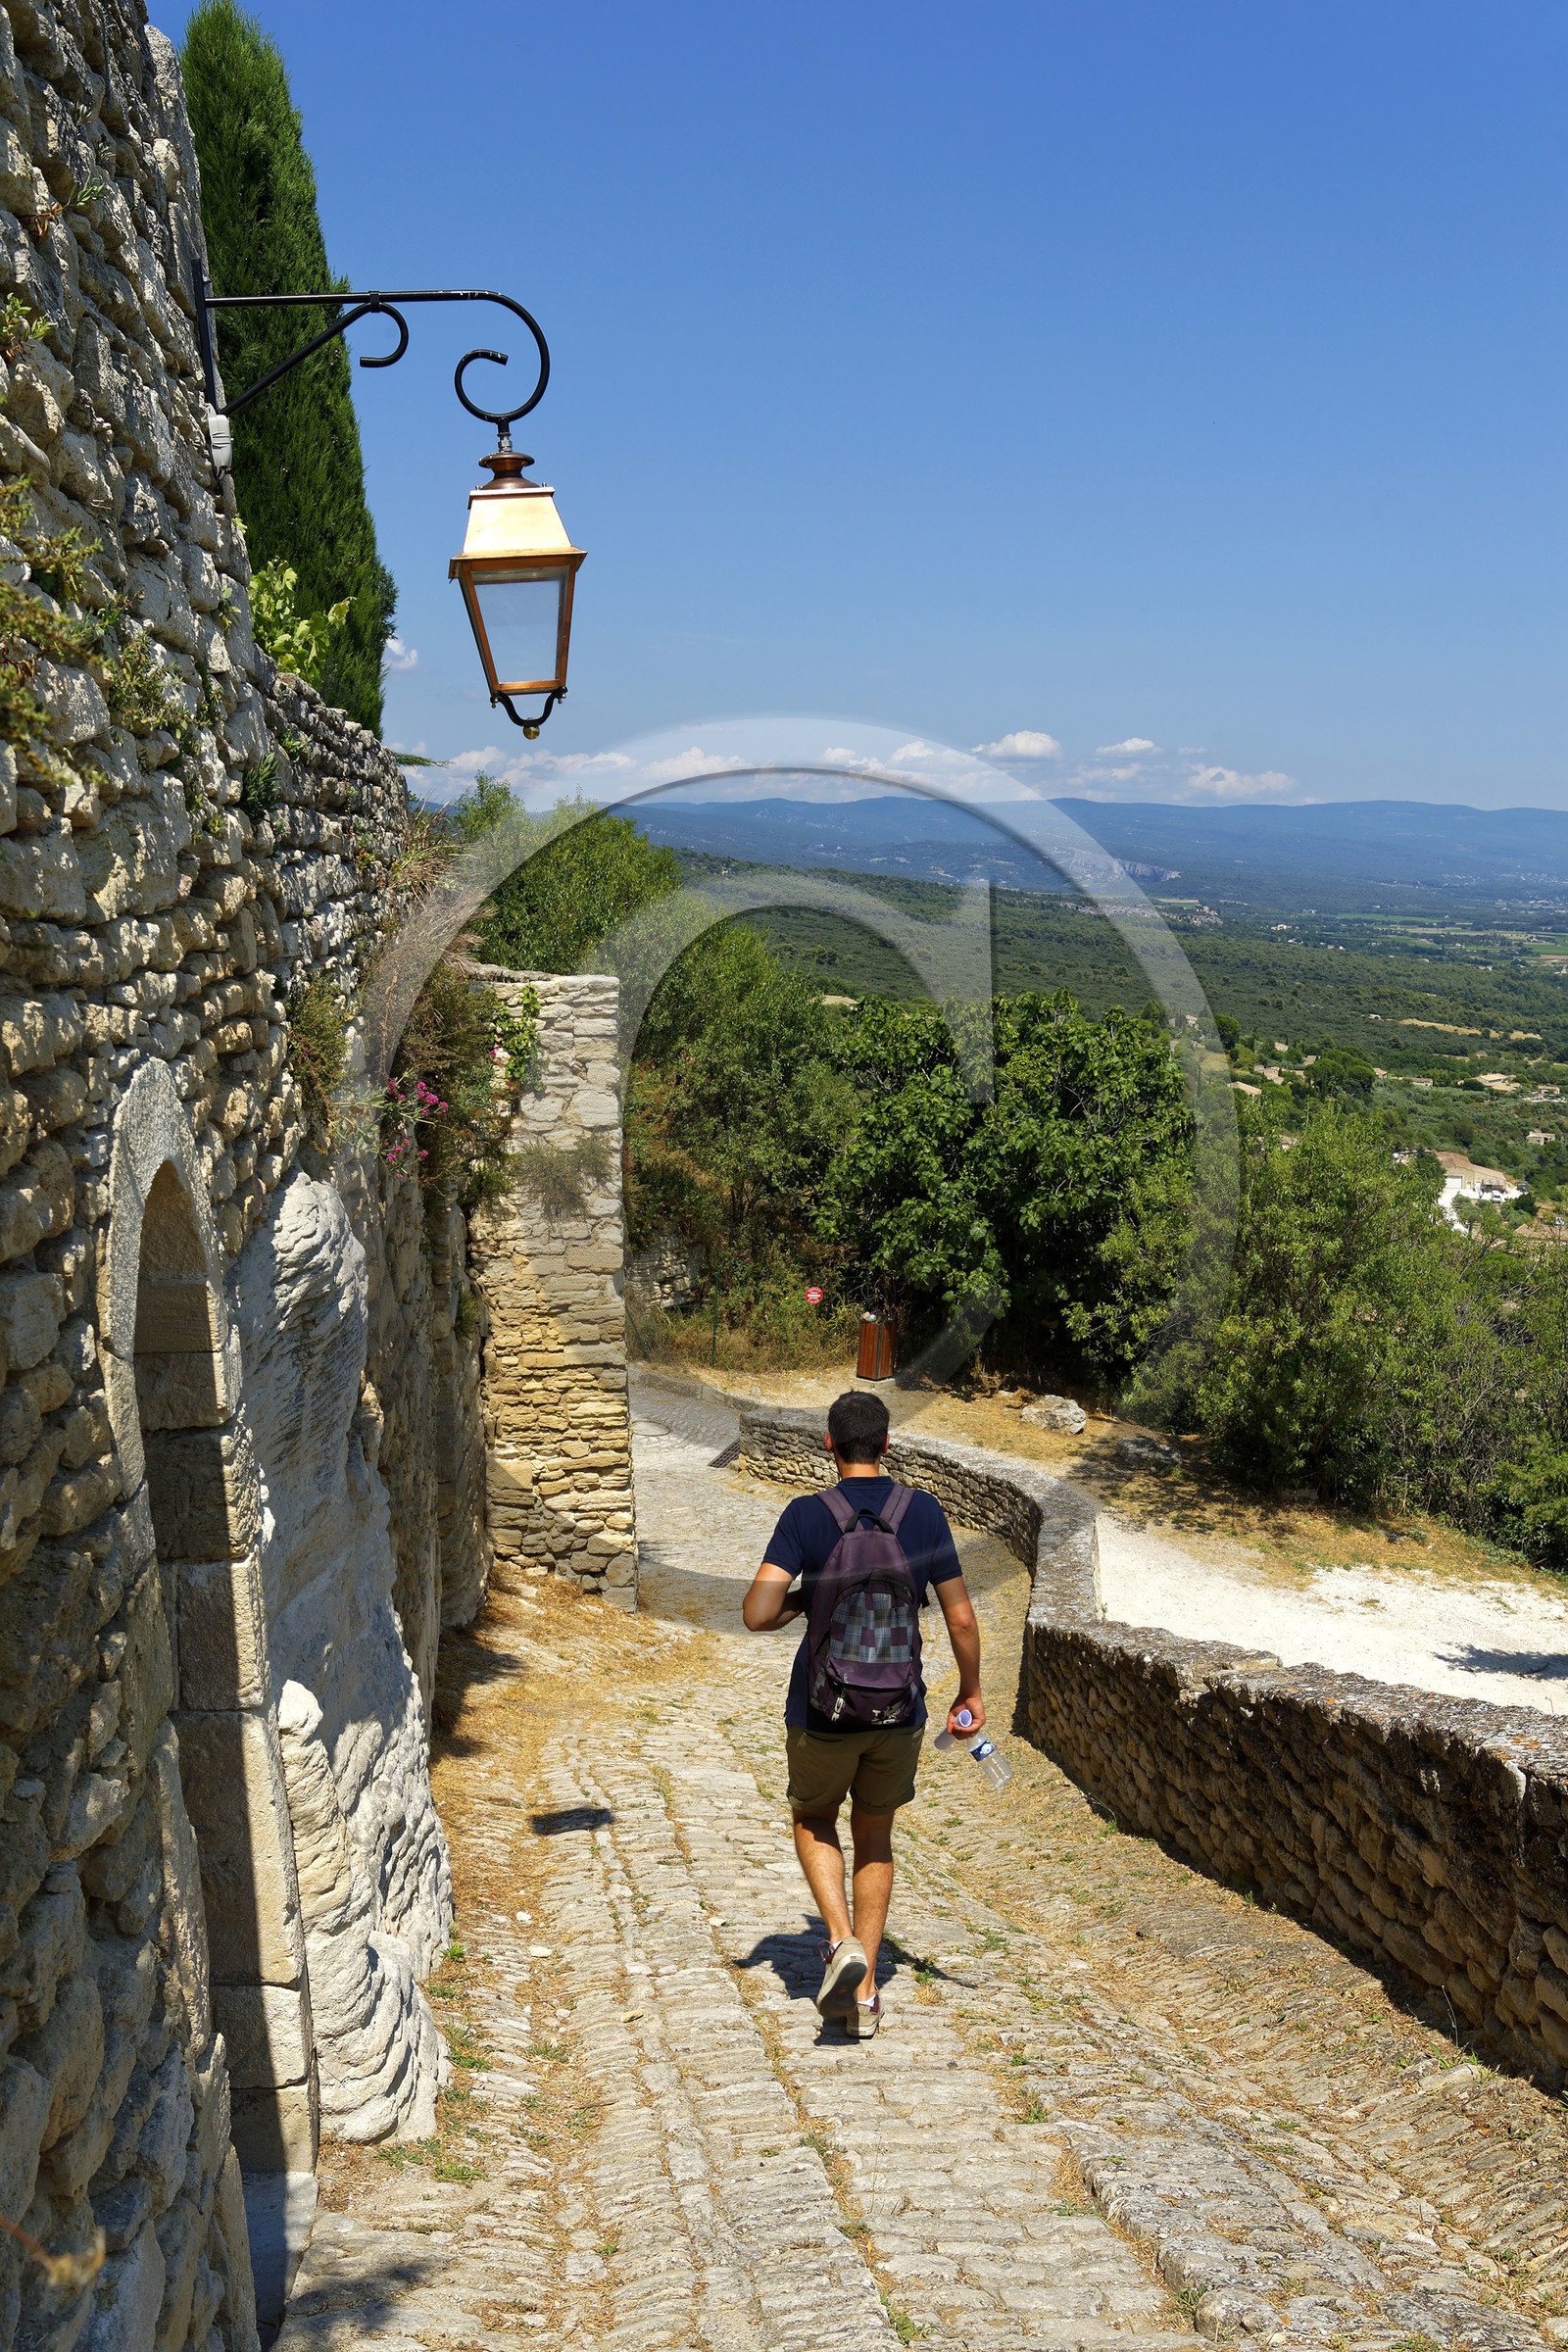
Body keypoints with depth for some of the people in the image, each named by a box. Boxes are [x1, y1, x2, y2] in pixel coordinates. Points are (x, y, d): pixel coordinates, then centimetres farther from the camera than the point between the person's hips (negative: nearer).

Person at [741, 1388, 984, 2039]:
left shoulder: (806, 1516, -13)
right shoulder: (925, 1512, -6)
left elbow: (757, 1614, -20)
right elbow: (961, 1619, -2)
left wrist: (798, 1605, 3)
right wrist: (970, 1693, 12)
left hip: (822, 1712, -2)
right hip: (899, 1712, 2)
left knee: (813, 1822, 24)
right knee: (874, 1838, 21)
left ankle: (843, 1941, 2)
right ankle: (864, 1994, 22)